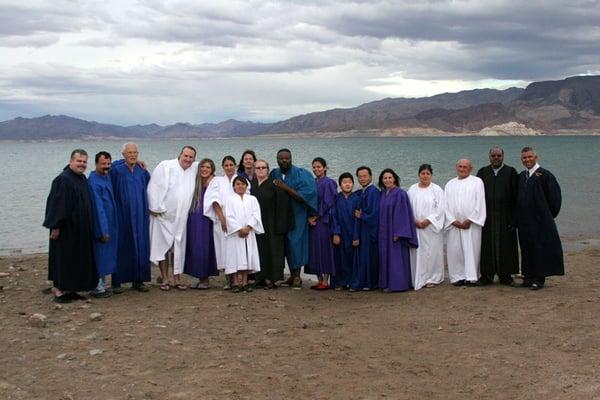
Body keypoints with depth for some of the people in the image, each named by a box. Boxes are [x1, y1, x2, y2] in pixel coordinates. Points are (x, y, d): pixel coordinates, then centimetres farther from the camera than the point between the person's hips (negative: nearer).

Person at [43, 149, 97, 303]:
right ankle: (58, 290, 5)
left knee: (78, 258, 11)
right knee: (63, 257, -2)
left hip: (80, 229, 9)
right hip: (66, 228, -9)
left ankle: (69, 289, 19)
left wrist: (88, 225, 18)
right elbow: (57, 204, -19)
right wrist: (55, 226, -22)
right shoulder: (63, 180, -16)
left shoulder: (83, 179, 11)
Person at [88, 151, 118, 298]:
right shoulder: (93, 182, -19)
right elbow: (98, 208, -21)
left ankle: (101, 284, 24)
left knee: (105, 255, 14)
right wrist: (103, 230, -22)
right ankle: (97, 287, 8)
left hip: (109, 224, 9)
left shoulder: (106, 177, 6)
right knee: (100, 254, -1)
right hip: (101, 225, -9)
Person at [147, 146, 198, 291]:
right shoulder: (165, 166, -8)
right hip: (164, 215, -4)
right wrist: (155, 208, -12)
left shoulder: (194, 169, 6)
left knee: (179, 247, 5)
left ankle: (177, 279, 13)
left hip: (181, 218, 4)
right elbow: (154, 186, -10)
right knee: (163, 246, 0)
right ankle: (165, 280, 8)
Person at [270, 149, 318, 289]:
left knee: (295, 243, -8)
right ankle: (293, 275, 17)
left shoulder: (300, 174, -11)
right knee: (287, 245, 8)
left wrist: (286, 188, -23)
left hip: (297, 215, -5)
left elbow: (304, 197, -18)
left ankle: (297, 277, -1)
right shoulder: (274, 174, 4)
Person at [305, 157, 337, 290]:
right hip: (312, 221, 7)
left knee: (324, 248, -5)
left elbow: (327, 203, -13)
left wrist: (316, 216, -10)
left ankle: (325, 281, 0)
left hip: (324, 221, -7)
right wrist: (309, 217, -2)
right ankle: (319, 280, 12)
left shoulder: (328, 183, -7)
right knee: (314, 249, 6)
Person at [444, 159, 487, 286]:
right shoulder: (450, 184, 14)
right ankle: (458, 277, 7)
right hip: (454, 224, 3)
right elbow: (446, 204, 7)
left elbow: (479, 203, -4)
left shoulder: (477, 182, 4)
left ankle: (472, 277, 0)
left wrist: (470, 220, -12)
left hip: (471, 223, -3)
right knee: (455, 250, 1)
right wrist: (453, 220, -6)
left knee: (472, 249, -3)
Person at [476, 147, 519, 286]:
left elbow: (515, 195, -1)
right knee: (487, 246, 4)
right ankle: (487, 275, 12)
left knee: (505, 245, 3)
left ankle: (505, 275, 13)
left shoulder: (511, 172, 3)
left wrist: (514, 217, -8)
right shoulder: (482, 172, 8)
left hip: (505, 216, -1)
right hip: (486, 216, 1)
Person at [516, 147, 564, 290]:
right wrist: (518, 217, 12)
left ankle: (539, 278, 3)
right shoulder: (521, 176, 12)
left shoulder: (545, 175, -8)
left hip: (541, 220, -6)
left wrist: (548, 215, -3)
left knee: (540, 248, -2)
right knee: (526, 248, 9)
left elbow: (555, 196, -7)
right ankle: (528, 276, 16)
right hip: (524, 221, 6)